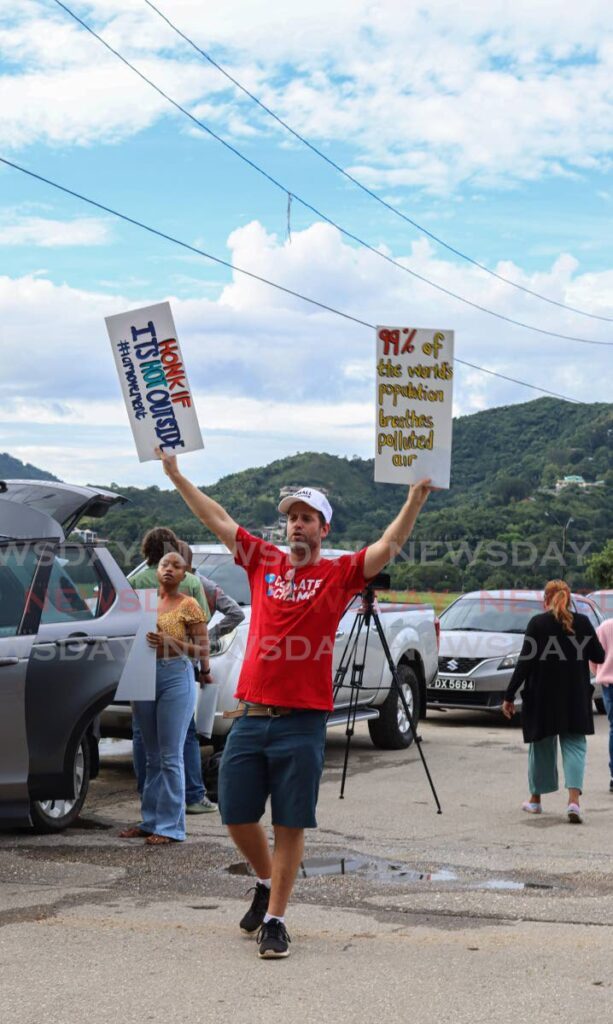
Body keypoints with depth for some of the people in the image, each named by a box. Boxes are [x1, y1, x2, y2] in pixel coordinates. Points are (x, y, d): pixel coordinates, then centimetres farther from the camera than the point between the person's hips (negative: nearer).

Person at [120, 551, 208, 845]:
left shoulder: (188, 606, -3)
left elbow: (203, 648, -6)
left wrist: (171, 643, -20)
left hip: (176, 677, -5)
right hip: (146, 679, 6)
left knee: (170, 757, -5)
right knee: (152, 757, 11)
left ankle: (171, 826, -2)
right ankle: (150, 821, 17)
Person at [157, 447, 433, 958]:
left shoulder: (339, 574, 2)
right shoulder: (264, 562, 11)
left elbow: (390, 543, -9)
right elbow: (218, 519, 15)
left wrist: (416, 498, -23)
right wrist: (175, 473, 16)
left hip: (302, 721, -3)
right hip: (250, 716, 3)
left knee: (291, 824, 1)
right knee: (237, 816, 8)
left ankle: (275, 920, 12)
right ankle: (267, 882, 35)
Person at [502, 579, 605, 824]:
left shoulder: (537, 623, -8)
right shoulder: (582, 622, -1)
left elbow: (525, 662, -11)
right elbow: (599, 656, 5)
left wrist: (509, 696, -7)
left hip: (543, 697, -1)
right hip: (575, 698, 1)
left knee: (541, 746, 14)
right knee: (574, 745, 2)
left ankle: (535, 799, 26)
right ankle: (573, 799, -18)